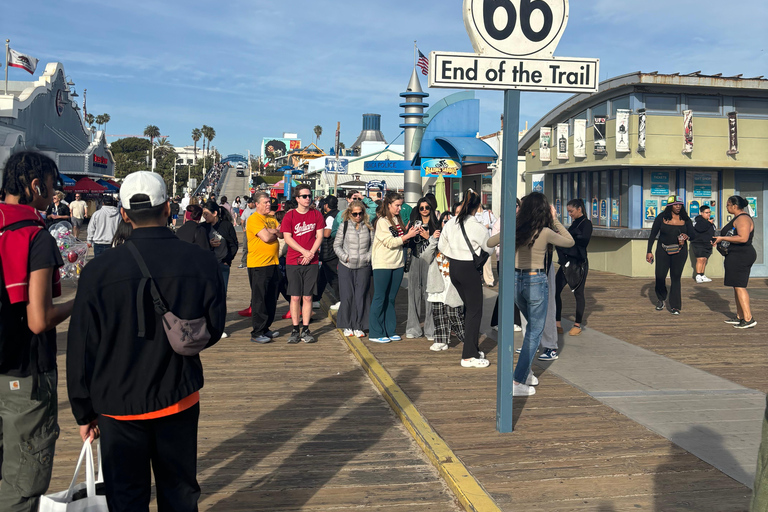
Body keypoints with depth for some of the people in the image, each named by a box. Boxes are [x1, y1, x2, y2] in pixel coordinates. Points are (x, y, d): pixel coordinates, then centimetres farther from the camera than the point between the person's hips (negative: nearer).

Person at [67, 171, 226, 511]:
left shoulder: (98, 271, -14)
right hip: (180, 400, 2)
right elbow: (213, 330, 1)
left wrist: (84, 413, 4)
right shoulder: (202, 262, -11)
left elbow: (80, 350, -7)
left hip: (119, 407, -1)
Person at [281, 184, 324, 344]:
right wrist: (304, 251, -13)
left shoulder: (317, 215, 6)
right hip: (293, 262, -1)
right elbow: (287, 238, -4)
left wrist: (311, 253, -10)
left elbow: (319, 236, 3)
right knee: (295, 297, 1)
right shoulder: (289, 216, 1)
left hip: (311, 262, 1)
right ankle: (295, 330, 9)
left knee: (307, 297, 3)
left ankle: (306, 330, 10)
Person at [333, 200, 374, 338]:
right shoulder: (344, 226, 2)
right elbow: (337, 245, 5)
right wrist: (345, 257, -7)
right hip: (346, 266, -1)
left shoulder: (368, 227, 5)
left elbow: (373, 244, 10)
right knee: (347, 296, 1)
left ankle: (358, 327, 11)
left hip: (364, 266, 1)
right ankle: (347, 326, 14)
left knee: (361, 296, 2)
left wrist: (368, 257, -4)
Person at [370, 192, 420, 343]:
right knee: (380, 298, -1)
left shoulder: (398, 220, 13)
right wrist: (407, 236, -17)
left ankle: (390, 331, 19)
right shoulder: (381, 221, -9)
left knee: (391, 298, 12)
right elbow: (390, 242, -16)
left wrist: (411, 233, 2)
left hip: (398, 264, 7)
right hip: (383, 264, -7)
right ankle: (375, 333, 5)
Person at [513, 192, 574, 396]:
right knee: (535, 332, 3)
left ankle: (526, 372, 25)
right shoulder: (545, 232, -12)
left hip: (516, 281, 5)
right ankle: (517, 381, -2)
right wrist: (555, 220, 6)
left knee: (532, 326, 24)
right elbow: (570, 241, 4)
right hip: (536, 282, -5)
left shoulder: (515, 230, -1)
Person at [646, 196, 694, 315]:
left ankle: (675, 306, 6)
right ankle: (660, 299, 26)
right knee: (660, 276, -4)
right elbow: (653, 235, 1)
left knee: (676, 277, -1)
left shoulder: (685, 219, 2)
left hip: (680, 251, 1)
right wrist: (649, 251, -3)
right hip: (663, 251, -1)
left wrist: (686, 236, -15)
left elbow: (691, 233, 9)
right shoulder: (662, 217, -2)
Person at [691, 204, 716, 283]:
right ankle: (698, 276, -16)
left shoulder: (710, 220, 18)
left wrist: (712, 240, 15)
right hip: (698, 243, -8)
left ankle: (702, 276, 13)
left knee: (705, 260, 7)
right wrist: (709, 223, -18)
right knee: (700, 259, -16)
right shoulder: (698, 219, -8)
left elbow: (711, 233, 29)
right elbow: (700, 228, -28)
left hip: (707, 244, 8)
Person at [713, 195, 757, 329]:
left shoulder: (743, 219, -16)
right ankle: (740, 317, 18)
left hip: (741, 256, -11)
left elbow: (743, 238, -28)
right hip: (738, 256, 11)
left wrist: (723, 238, -21)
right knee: (737, 286, 13)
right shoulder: (738, 218, 19)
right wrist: (720, 240, 21)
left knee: (739, 286, -12)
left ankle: (749, 319, -13)